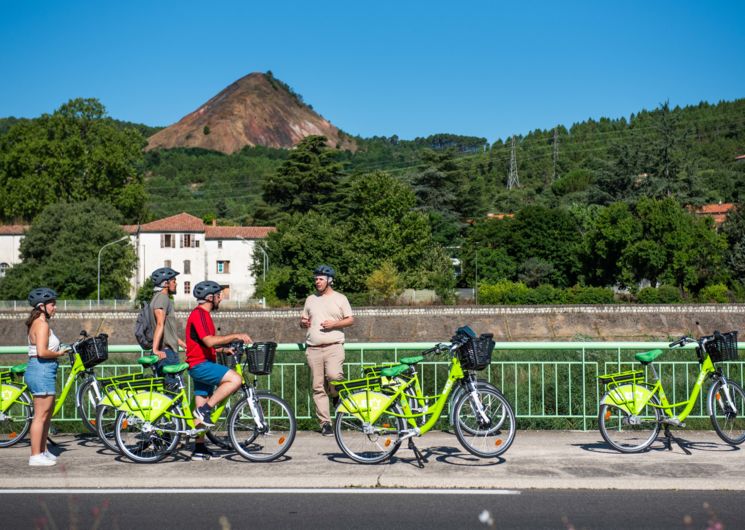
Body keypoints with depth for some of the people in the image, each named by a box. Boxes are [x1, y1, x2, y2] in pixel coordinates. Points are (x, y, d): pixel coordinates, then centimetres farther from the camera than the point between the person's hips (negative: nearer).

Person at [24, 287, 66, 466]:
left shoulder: (37, 323, 16)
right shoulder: (42, 325, -16)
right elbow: (42, 352, -25)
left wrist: (57, 351, 9)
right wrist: (59, 353, -11)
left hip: (42, 372, 11)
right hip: (42, 370, -11)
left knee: (47, 413, 19)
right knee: (41, 416, -5)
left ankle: (43, 451, 29)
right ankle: (35, 456, -1)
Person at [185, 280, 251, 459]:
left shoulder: (204, 315, 19)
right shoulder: (198, 314, -14)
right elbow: (209, 341, -26)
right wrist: (235, 336, -23)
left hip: (203, 365, 11)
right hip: (200, 365, -11)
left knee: (202, 409, 10)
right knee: (235, 379, -24)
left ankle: (199, 449, 13)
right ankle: (205, 409, -16)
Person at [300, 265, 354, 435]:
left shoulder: (340, 298, 8)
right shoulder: (310, 299, 19)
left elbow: (350, 320, 5)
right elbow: (303, 320, 24)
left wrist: (334, 324, -10)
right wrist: (303, 322, 1)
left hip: (333, 346, -4)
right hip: (313, 349, 4)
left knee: (333, 375, -27)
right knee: (318, 387, -1)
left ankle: (336, 396, 7)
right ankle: (325, 423, 4)